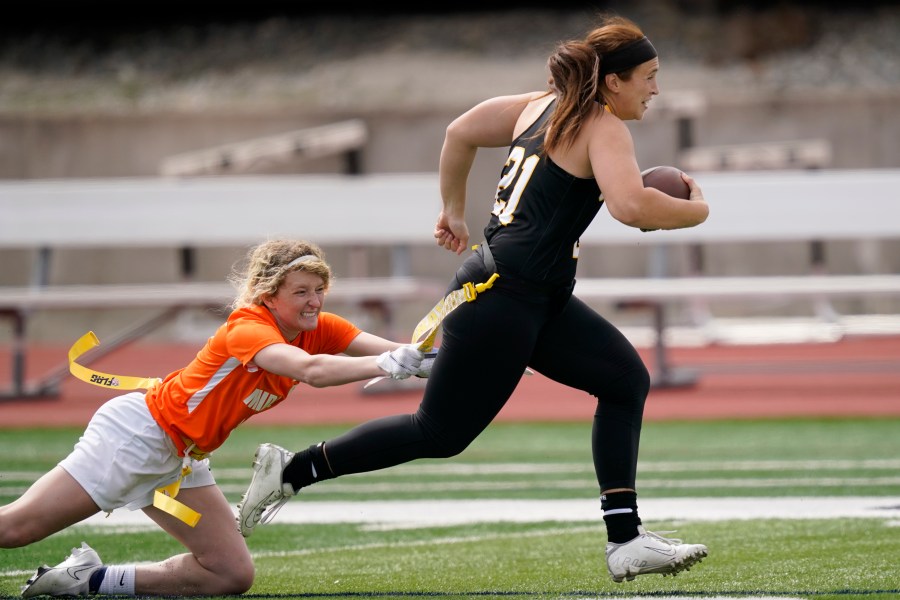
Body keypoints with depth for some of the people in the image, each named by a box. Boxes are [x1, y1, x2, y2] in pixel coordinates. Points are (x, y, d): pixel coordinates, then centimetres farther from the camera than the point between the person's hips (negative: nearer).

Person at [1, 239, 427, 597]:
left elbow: (389, 350, -10)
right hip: (139, 432, -9)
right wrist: (386, 364, -50)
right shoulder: (248, 329, -25)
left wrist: (418, 359, -28)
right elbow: (311, 370, -43)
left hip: (180, 463, 9)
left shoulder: (319, 330, 0)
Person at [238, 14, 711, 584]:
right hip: (503, 297, -10)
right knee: (439, 433, -1)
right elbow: (631, 206, -29)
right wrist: (695, 211, -12)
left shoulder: (541, 106, 13)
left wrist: (454, 210, 32)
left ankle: (626, 540, 7)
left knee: (626, 379, 9)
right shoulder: (604, 129, -12)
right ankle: (292, 469, 8)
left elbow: (461, 132, 21)